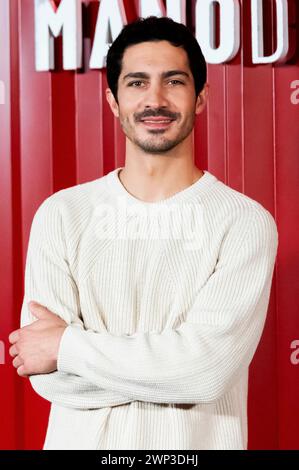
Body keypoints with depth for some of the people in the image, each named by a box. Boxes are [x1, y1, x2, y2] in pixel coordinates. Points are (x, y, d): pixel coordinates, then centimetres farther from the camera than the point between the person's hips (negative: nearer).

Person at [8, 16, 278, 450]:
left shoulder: (246, 222, -11)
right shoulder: (61, 215, -5)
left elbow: (211, 367, -21)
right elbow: (48, 376, -11)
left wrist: (67, 345, -15)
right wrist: (176, 365, -18)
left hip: (199, 441, -1)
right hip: (83, 440, 2)